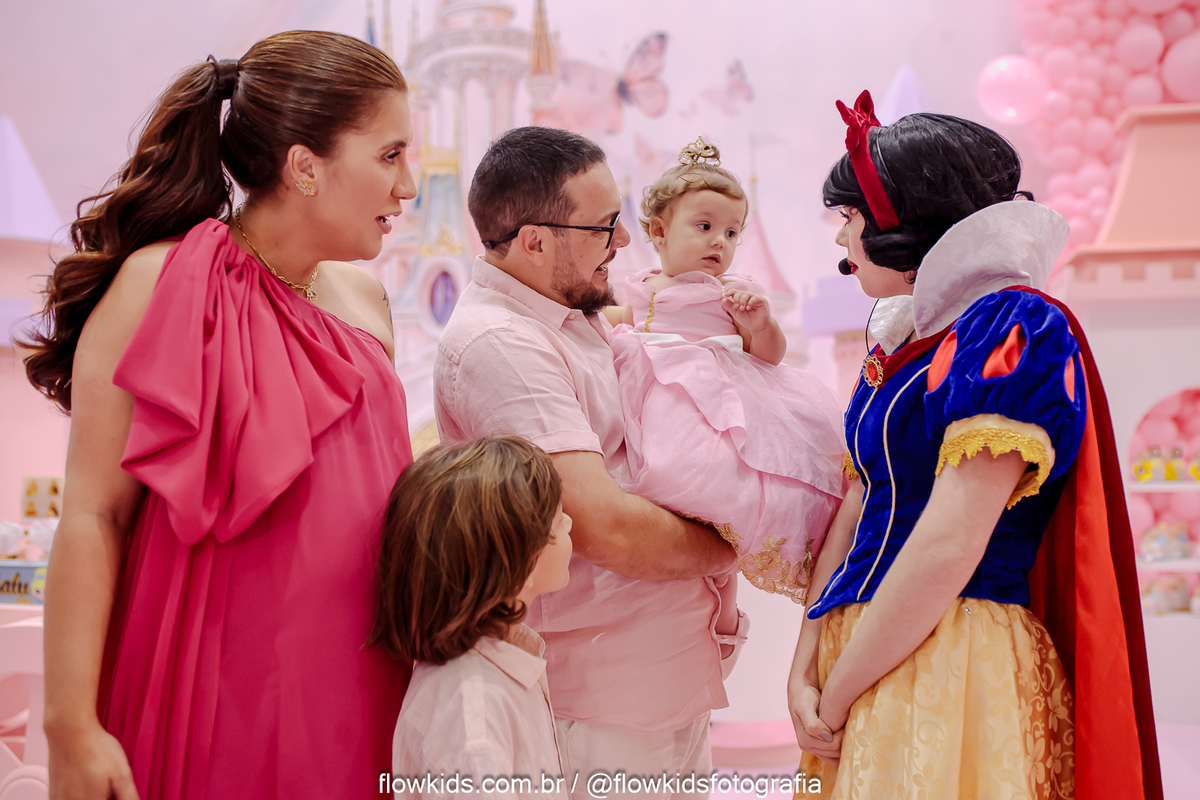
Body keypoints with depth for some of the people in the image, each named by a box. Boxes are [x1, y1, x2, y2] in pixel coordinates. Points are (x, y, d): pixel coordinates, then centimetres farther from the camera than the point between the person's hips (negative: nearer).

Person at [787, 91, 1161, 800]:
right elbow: (859, 509, 9)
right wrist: (805, 671, 0)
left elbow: (949, 549, -19)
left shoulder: (1015, 329, -13)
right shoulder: (905, 338, 13)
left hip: (958, 659, -8)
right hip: (878, 656, 8)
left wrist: (839, 692, -13)